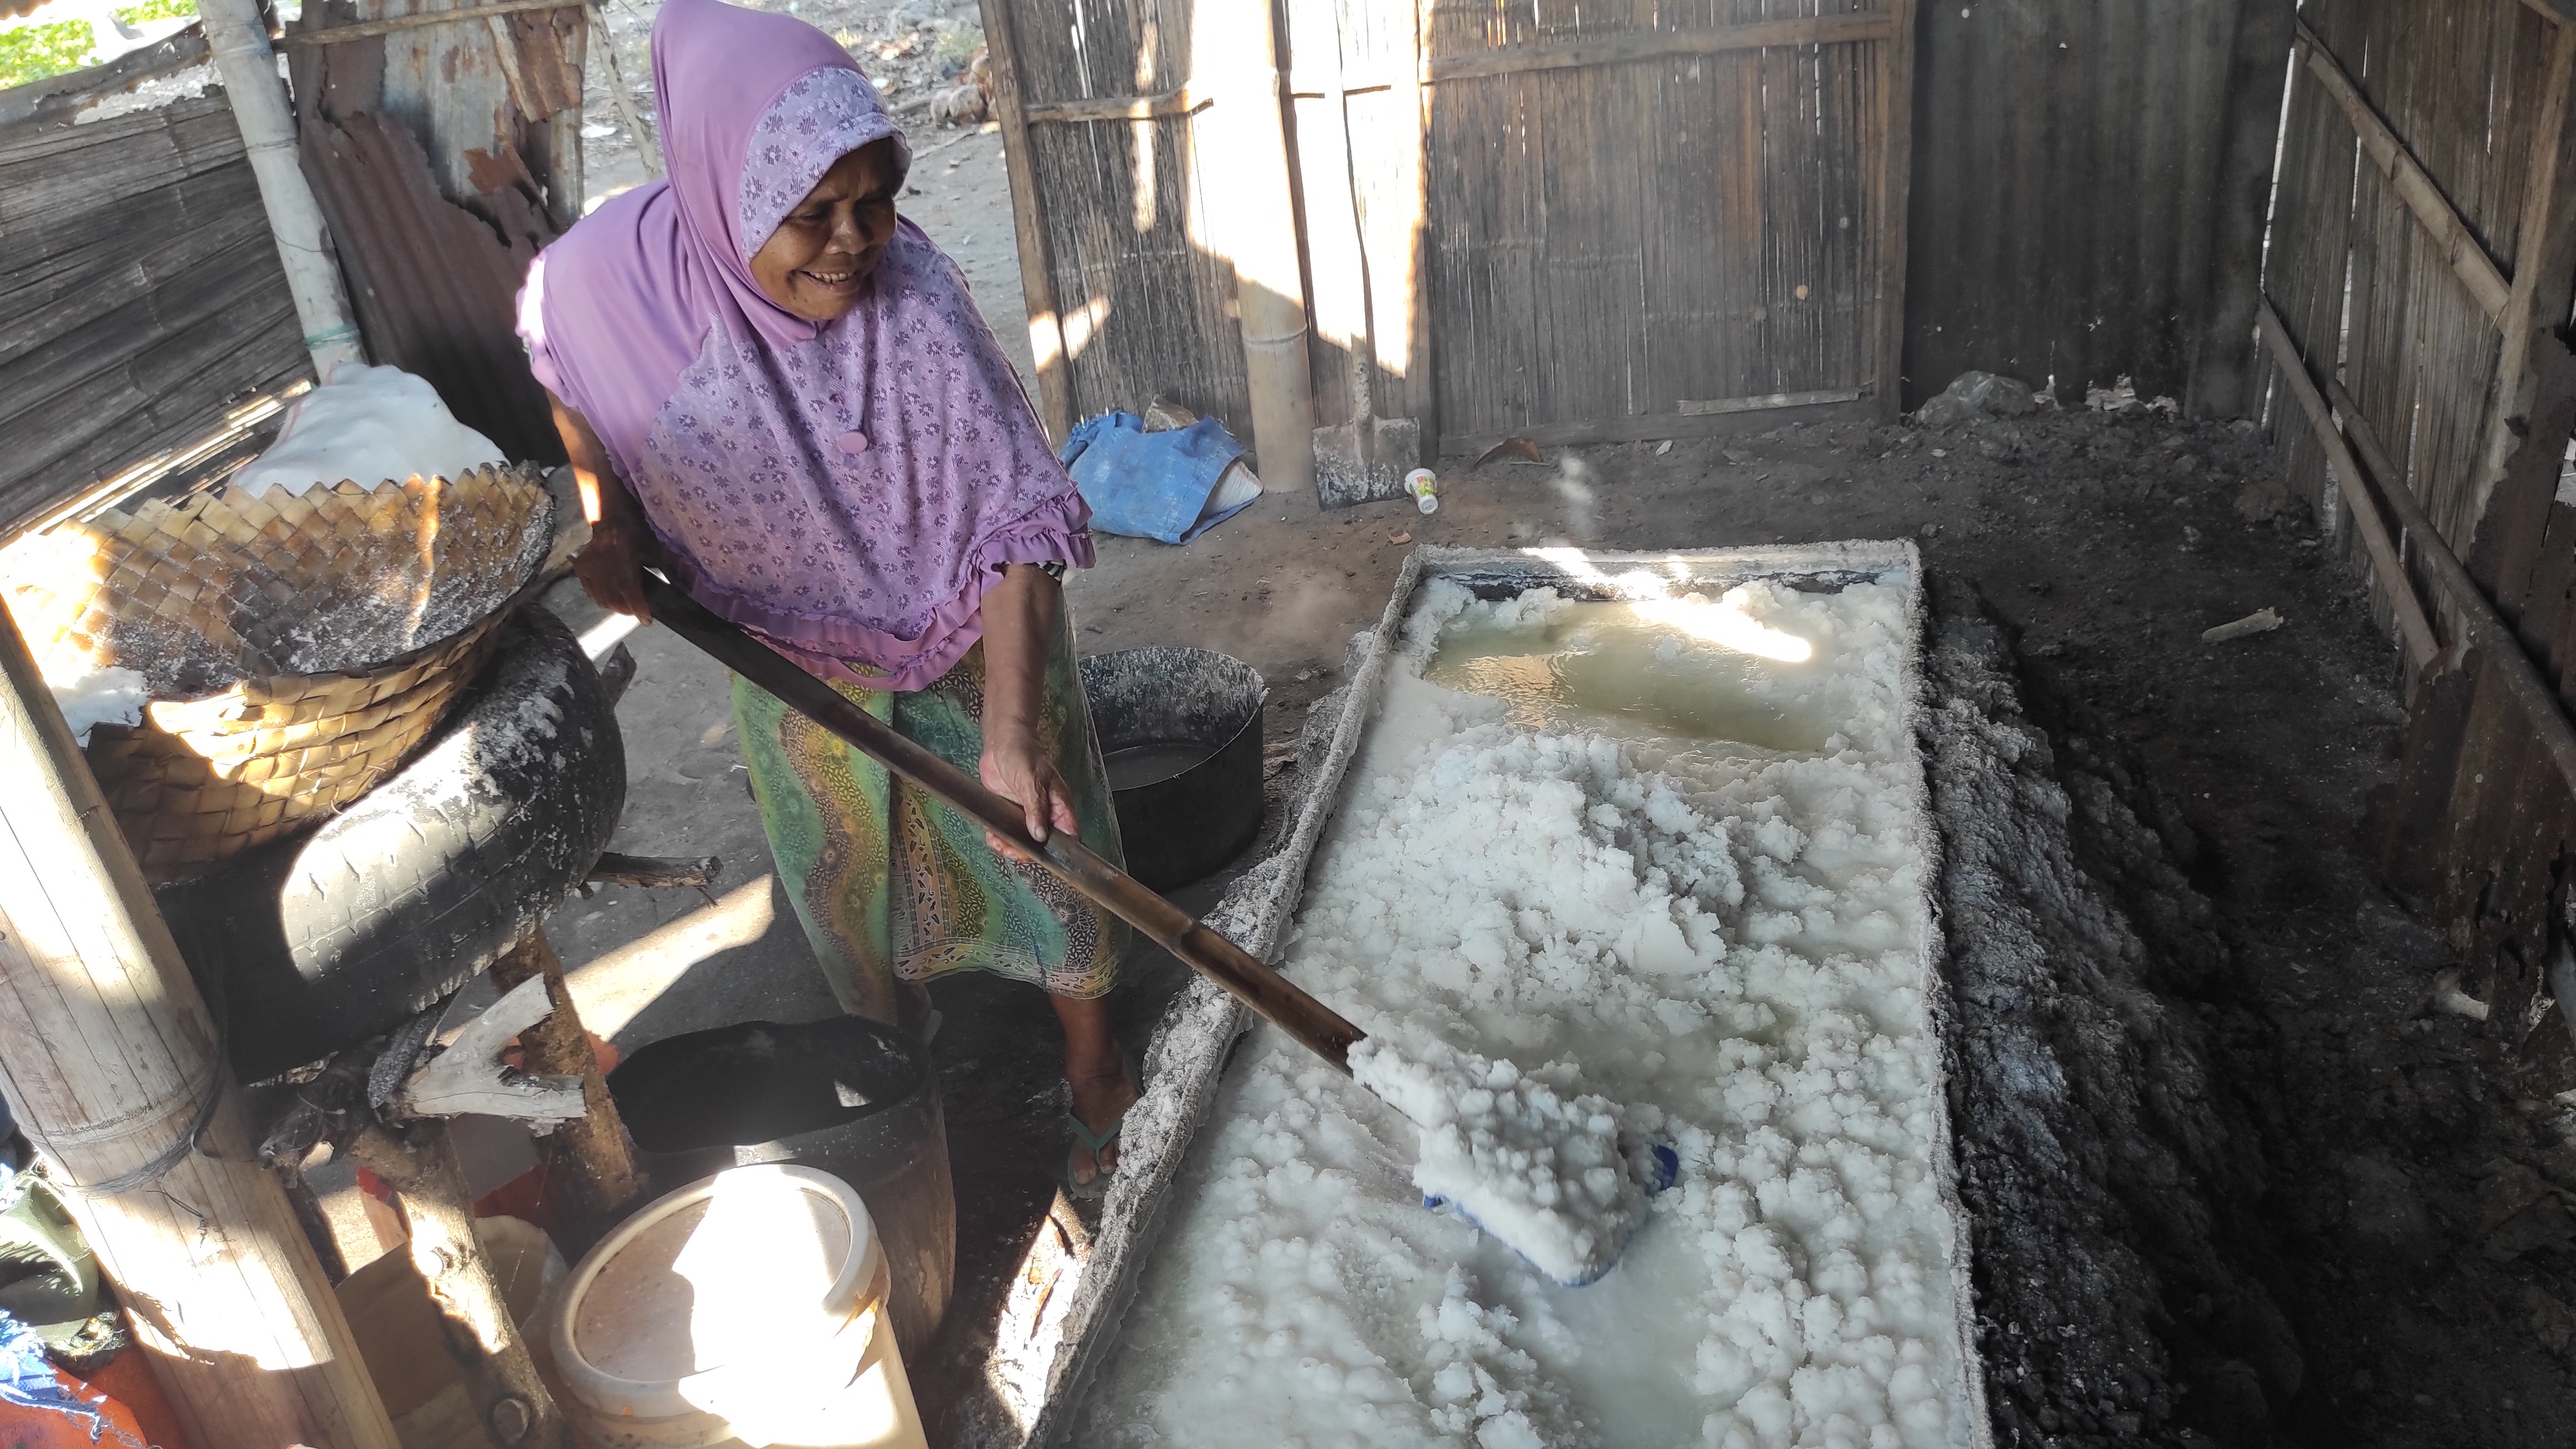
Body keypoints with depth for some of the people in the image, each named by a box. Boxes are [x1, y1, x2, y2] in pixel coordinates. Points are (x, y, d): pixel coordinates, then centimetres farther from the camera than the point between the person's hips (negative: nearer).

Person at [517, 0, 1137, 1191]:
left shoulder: (911, 292, -30)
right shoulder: (604, 278, -23)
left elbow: (1016, 522, -29)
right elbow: (566, 384, 3)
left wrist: (1009, 734, -37)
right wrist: (604, 515, -12)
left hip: (966, 647, -2)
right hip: (794, 662, 3)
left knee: (1039, 852, 11)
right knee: (849, 881, 21)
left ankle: (1094, 1071, 38)